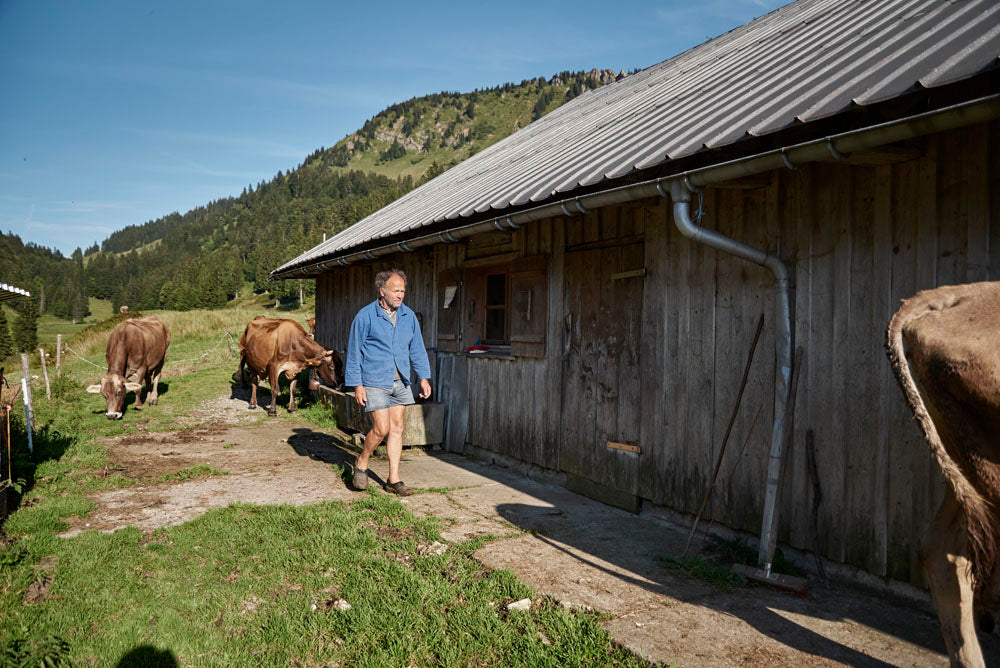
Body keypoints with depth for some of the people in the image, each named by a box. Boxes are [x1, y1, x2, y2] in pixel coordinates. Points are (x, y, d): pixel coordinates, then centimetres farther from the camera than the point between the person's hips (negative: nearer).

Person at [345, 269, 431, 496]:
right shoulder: (365, 316, -8)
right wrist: (357, 385, -9)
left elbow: (417, 348, 14)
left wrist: (424, 377, 7)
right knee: (381, 429, -8)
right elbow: (354, 352, -5)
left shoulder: (408, 315, 7)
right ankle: (361, 464, 19)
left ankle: (394, 480, 14)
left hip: (400, 382, 5)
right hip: (375, 383, -5)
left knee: (397, 428, 6)